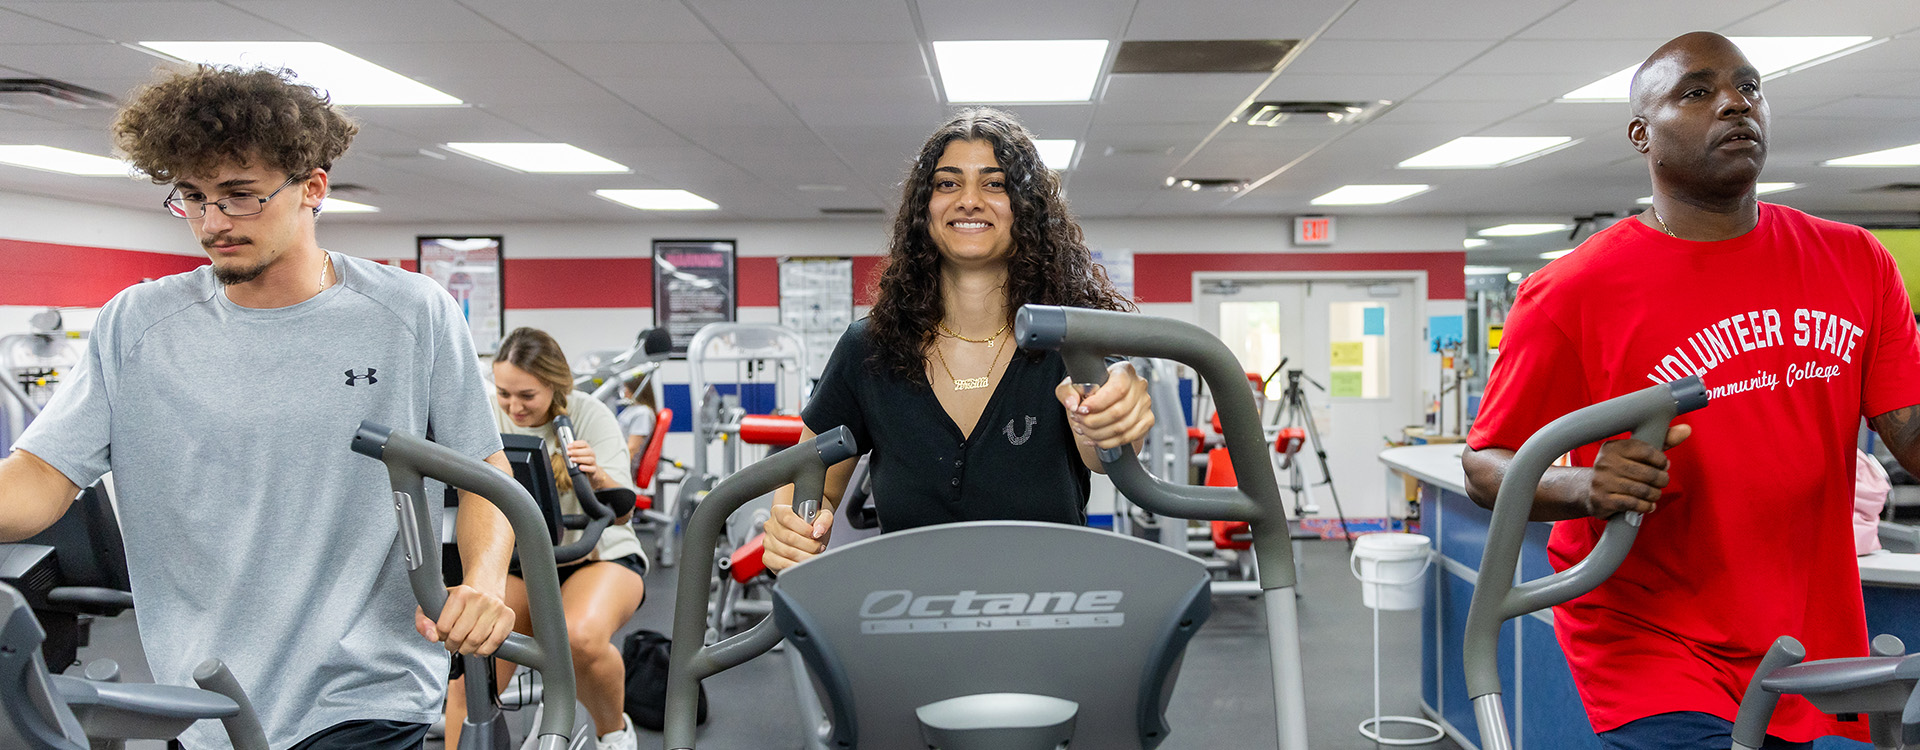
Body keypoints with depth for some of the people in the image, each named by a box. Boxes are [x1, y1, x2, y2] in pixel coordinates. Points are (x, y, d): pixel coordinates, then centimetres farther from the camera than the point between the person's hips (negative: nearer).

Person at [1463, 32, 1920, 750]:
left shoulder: (1856, 262, 4)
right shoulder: (1574, 291, -10)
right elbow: (1484, 467, -8)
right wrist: (1585, 487, -27)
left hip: (1816, 647, 5)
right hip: (1653, 652, -5)